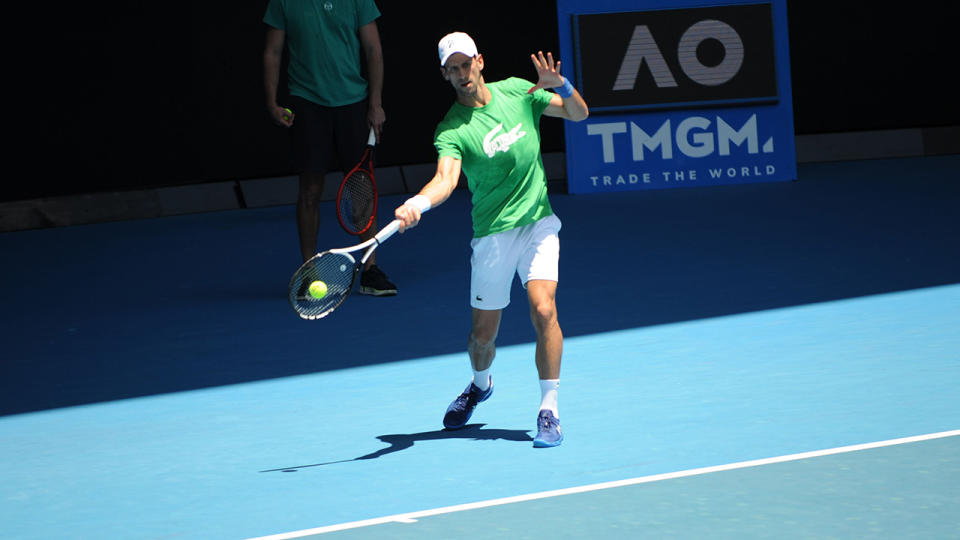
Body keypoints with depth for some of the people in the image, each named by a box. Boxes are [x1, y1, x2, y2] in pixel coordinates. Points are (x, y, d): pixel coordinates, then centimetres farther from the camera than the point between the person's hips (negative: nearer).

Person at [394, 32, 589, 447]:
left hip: (538, 222, 1)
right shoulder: (451, 130, -11)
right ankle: (480, 385, 42)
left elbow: (578, 114, 8)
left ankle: (549, 411, -12)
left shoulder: (516, 91, 1)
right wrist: (417, 204, -50)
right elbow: (446, 178, -29)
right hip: (492, 233, -1)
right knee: (483, 332, 7)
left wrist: (561, 86, -14)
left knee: (543, 310, -20)